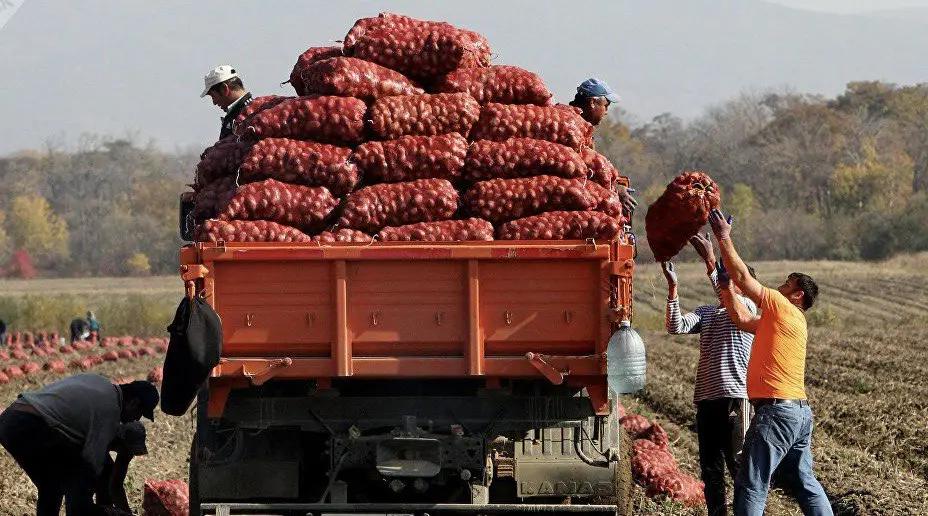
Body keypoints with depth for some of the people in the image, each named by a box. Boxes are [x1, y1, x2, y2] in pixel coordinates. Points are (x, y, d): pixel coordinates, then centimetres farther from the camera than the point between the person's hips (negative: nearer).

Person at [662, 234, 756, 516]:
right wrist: (672, 286, -9)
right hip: (706, 398, 7)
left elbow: (730, 301, -22)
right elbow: (676, 326, 1)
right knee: (710, 469, 10)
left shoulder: (748, 307, 1)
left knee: (739, 465, -7)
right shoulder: (706, 312, 17)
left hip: (734, 397, -7)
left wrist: (711, 262, -29)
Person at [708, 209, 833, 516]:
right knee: (804, 482, 16)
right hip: (800, 412, 10)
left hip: (777, 410, -10)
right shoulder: (788, 321, 21)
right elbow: (742, 320, 27)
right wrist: (724, 282, 26)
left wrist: (724, 238, 2)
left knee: (751, 485, -9)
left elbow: (743, 278, -6)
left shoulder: (782, 307, -5)